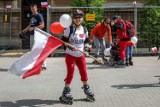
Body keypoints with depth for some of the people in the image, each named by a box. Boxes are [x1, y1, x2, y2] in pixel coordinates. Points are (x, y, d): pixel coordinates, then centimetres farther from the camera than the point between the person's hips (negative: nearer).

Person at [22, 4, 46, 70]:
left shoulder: (39, 16, -7)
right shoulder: (32, 16, 17)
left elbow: (42, 25, -16)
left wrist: (33, 28, -20)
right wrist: (25, 29, 12)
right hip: (32, 35, 9)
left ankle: (44, 65, -6)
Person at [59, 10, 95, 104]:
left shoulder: (84, 30, 2)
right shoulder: (69, 29, -10)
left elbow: (87, 41, 14)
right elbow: (64, 41, -11)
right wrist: (71, 47, -25)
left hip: (81, 55, 4)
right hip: (70, 55, -4)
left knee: (84, 73, 8)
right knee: (70, 73, -3)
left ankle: (87, 90, 26)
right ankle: (66, 92, 9)